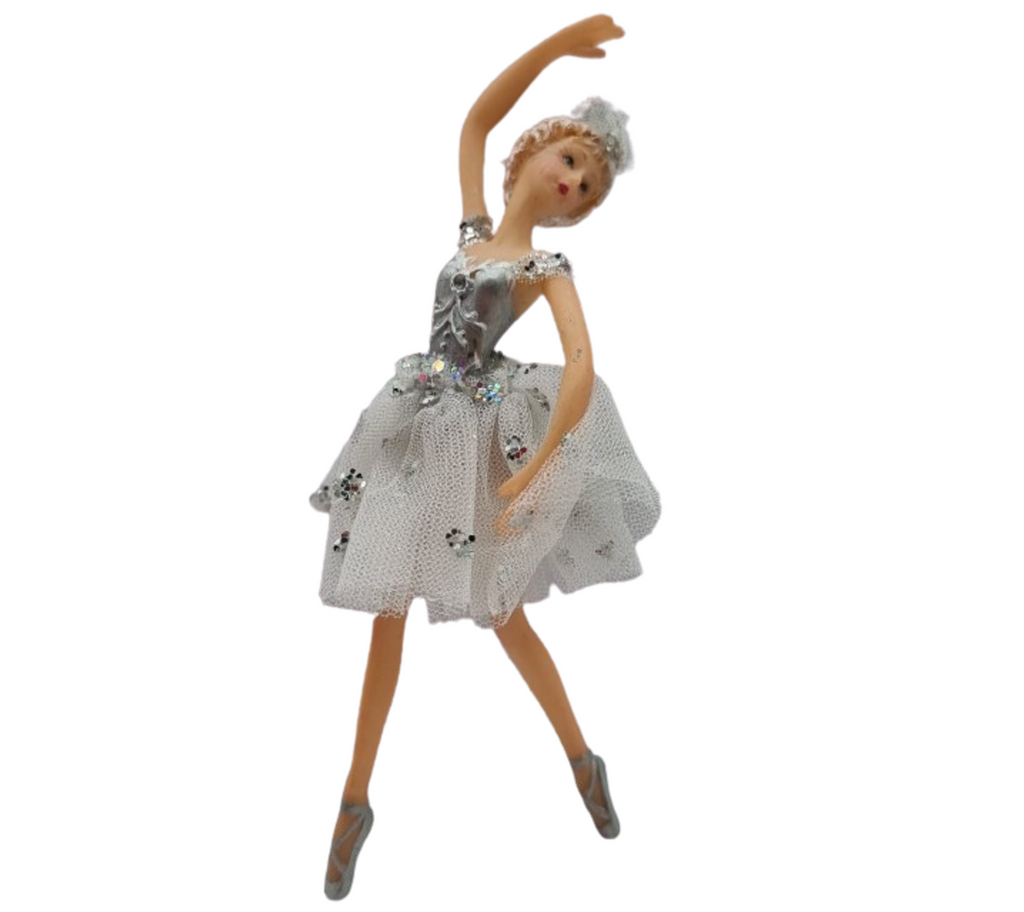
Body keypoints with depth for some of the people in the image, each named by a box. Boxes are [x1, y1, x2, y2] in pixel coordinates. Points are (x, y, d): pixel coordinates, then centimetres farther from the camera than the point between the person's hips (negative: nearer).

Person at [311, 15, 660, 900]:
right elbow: (477, 117, 14)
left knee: (504, 617, 5)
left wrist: (532, 471, -25)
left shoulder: (548, 267, -4)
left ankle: (582, 757, 30)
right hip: (418, 430, 5)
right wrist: (554, 44, 8)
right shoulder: (473, 226, 10)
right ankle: (356, 799, 19)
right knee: (389, 614, 7)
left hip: (480, 436, -5)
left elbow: (583, 372, -18)